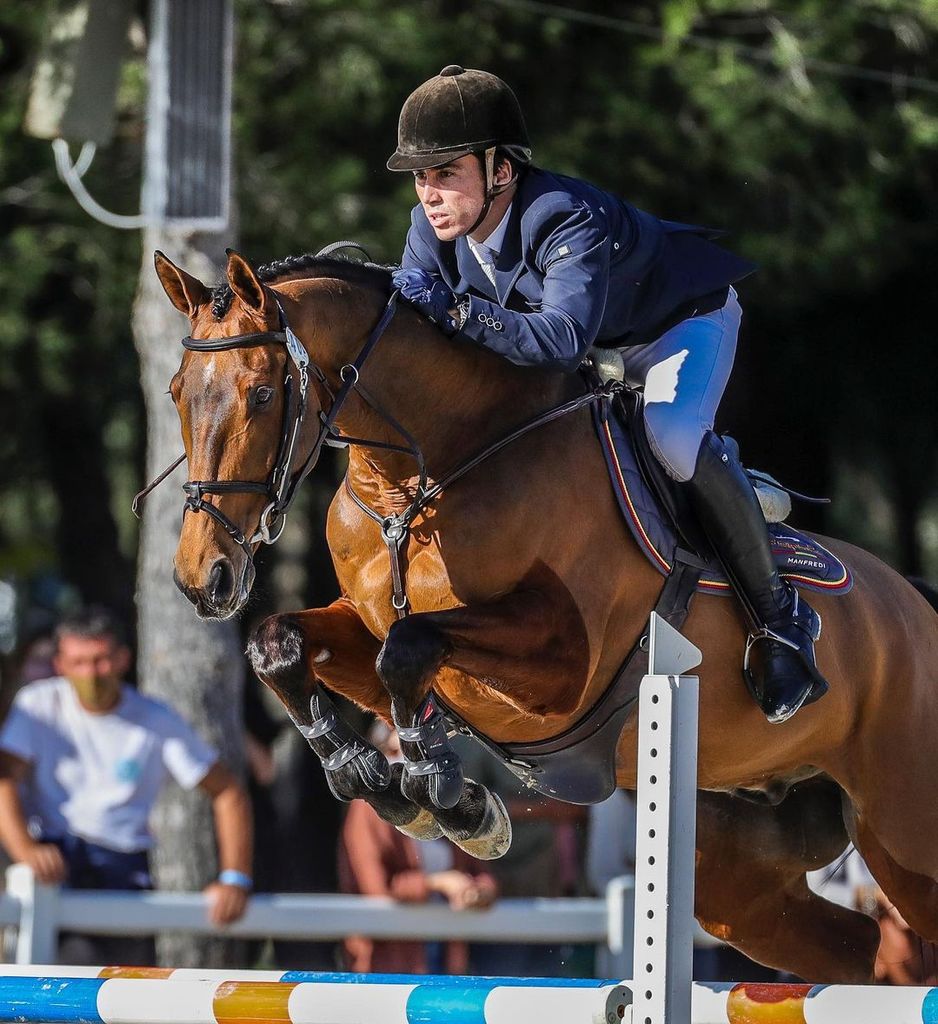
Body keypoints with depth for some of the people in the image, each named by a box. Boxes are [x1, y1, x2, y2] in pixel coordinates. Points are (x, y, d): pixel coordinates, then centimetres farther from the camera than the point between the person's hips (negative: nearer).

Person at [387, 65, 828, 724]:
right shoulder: (433, 230, -19)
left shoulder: (567, 219, -42)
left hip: (681, 321, -8)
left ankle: (779, 616, -20)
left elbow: (564, 339, -55)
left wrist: (454, 310, -62)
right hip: (598, 350, 8)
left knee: (673, 437, -34)